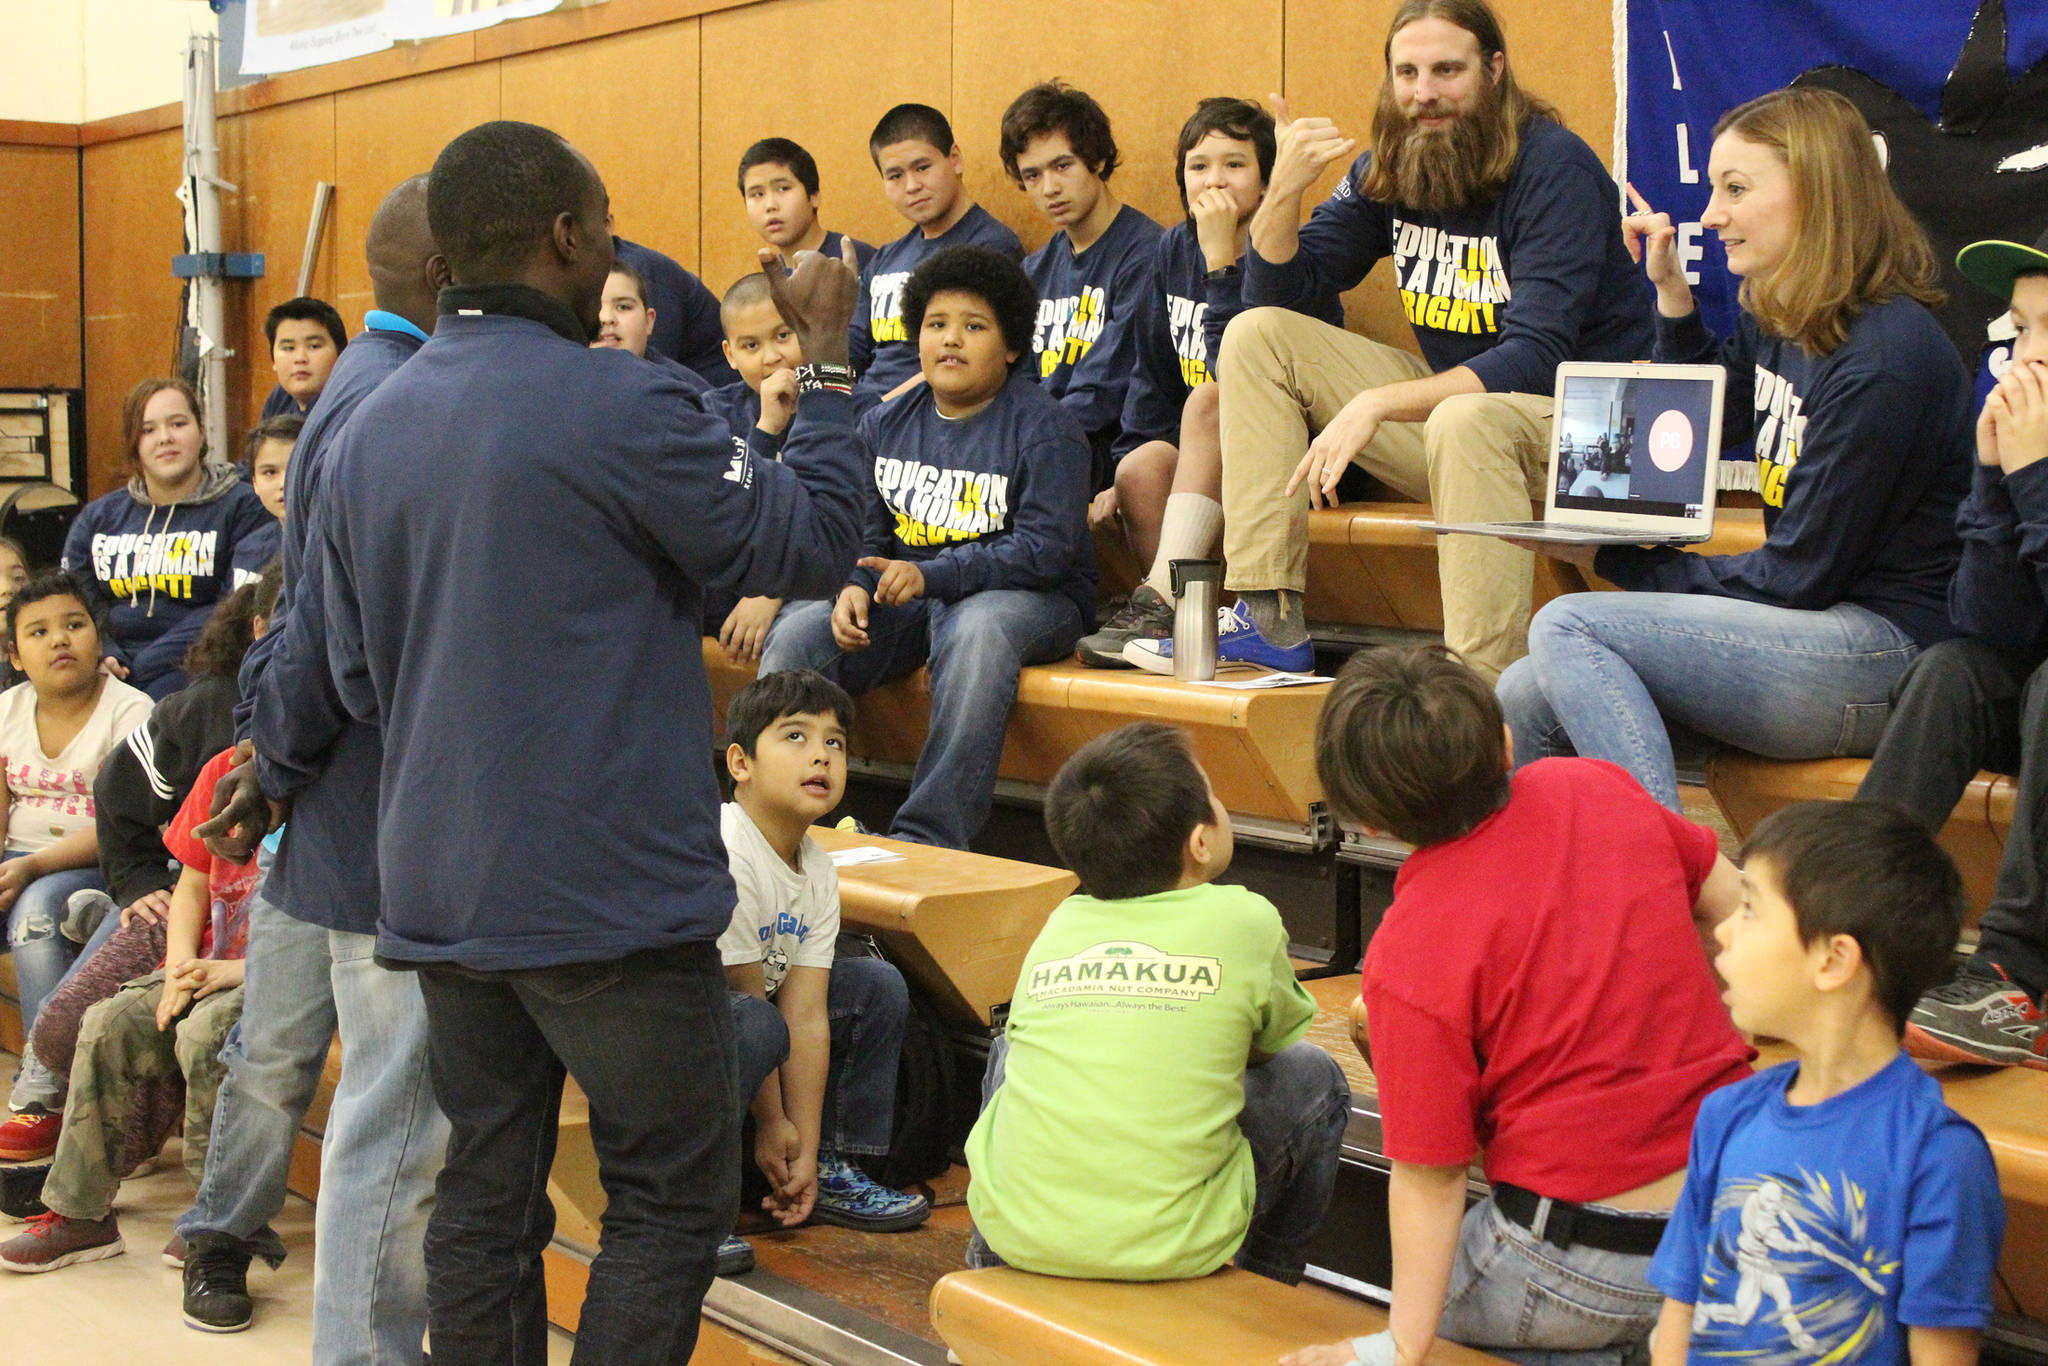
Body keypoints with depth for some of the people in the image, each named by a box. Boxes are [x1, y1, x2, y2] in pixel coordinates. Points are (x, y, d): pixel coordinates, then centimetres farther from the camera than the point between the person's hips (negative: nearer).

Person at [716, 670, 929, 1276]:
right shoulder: (723, 855, -26)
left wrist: (807, 1152, -8)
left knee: (878, 986, 4)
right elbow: (743, 996, -20)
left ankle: (833, 1169, 11)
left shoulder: (818, 872, 0)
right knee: (754, 1025, -37)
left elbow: (807, 1015, -5)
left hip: (737, 1011, 9)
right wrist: (770, 1123, -12)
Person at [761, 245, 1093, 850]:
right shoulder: (885, 423, 12)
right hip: (906, 596, 5)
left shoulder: (1044, 427, -7)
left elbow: (1045, 548, -17)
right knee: (797, 633, -18)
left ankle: (928, 838, -41)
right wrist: (855, 585, -15)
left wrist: (931, 576, -28)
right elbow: (867, 528, 10)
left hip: (1027, 595, -5)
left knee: (977, 630, -40)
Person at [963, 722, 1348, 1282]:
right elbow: (1276, 1040, 19)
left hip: (1016, 1232, 4)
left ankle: (989, 1260, 44)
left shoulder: (1059, 924, 7)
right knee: (1312, 1074, 19)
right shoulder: (1245, 920, -1)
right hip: (1170, 1246, -3)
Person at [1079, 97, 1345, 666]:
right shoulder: (1175, 249, 6)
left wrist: (1222, 262, -25)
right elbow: (1154, 373, 13)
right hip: (1202, 451, 6)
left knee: (1209, 400, -32)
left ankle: (1161, 599, -38)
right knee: (1140, 469, -25)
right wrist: (1128, 461, 2)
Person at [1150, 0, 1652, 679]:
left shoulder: (1556, 169, -17)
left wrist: (1375, 405, -34)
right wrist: (1285, 188, -14)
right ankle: (1268, 620, -6)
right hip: (1451, 395, 7)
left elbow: (1537, 358, -26)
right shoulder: (1387, 171, 3)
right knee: (1257, 335, -1)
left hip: (1580, 417, -7)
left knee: (1465, 421, -40)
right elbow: (1278, 291, 6)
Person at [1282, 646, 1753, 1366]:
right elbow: (1731, 903, 10)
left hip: (1586, 1265, -5)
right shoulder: (1595, 789, -5)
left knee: (1440, 1300, 26)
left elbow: (1429, 1177, -15)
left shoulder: (1409, 958, -18)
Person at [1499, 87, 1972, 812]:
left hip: (1889, 650, -9)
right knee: (1526, 699, -4)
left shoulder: (1885, 357, -18)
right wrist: (1671, 289, 16)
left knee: (1568, 628, -20)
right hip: (1823, 623, 9)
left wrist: (1616, 562, -7)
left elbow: (1801, 573, -16)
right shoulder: (1774, 321, 10)